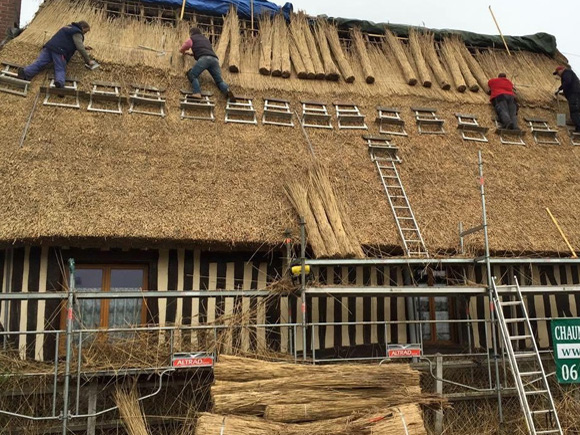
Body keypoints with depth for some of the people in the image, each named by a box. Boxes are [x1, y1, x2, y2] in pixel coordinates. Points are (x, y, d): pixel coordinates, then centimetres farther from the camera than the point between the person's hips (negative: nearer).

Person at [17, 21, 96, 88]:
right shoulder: (77, 33, 4)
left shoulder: (69, 27, 33)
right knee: (60, 69, -13)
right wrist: (88, 61, -1)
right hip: (59, 51, -7)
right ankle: (60, 83, -43)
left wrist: (83, 47, 53)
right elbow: (80, 48, -8)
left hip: (49, 47, 7)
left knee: (39, 63, -7)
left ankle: (25, 72, -29)